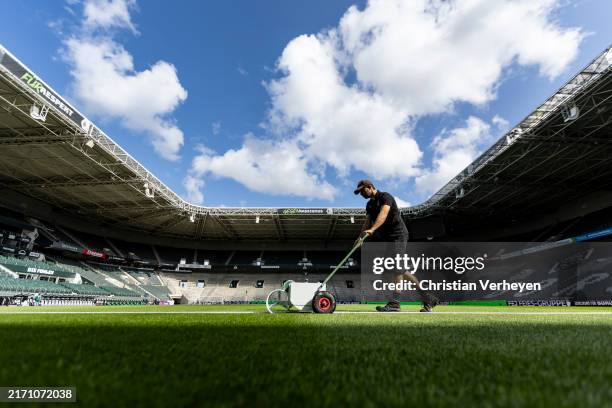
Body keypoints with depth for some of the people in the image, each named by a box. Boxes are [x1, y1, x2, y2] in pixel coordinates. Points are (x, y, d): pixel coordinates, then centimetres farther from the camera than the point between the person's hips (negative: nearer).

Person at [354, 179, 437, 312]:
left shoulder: (385, 196, -10)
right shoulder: (369, 205, 16)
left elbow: (383, 214, -29)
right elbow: (367, 222, 5)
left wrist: (372, 230, -44)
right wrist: (360, 236, -12)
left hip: (398, 235, -9)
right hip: (387, 238, 9)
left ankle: (394, 303, -14)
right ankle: (427, 298, 15)